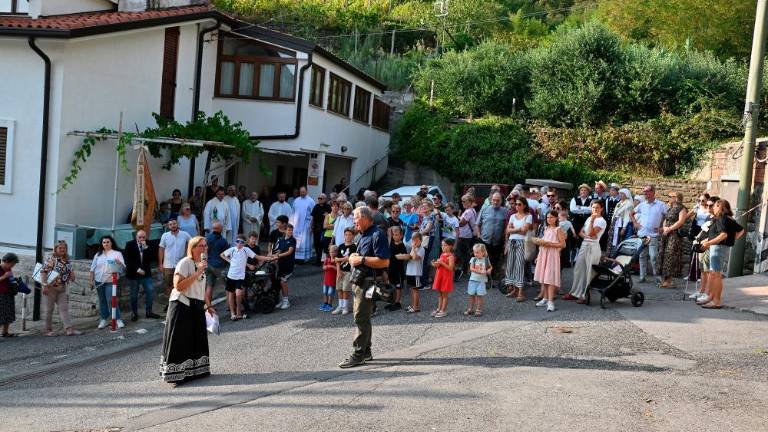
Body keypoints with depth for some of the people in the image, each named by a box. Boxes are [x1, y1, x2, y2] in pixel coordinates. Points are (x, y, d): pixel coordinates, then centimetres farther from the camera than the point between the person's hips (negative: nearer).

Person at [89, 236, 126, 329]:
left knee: (111, 301, -11)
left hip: (110, 281, -4)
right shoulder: (98, 255, 11)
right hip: (99, 281, 4)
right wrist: (91, 280, 9)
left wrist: (119, 263, -30)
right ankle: (103, 319, 18)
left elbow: (123, 267, -8)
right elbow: (93, 268, 14)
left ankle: (118, 319, -5)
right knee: (102, 301, 10)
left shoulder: (117, 253, 1)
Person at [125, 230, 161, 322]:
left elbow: (153, 258, -7)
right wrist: (137, 269, -14)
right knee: (134, 295, 6)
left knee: (150, 291, -2)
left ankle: (148, 311, 9)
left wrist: (146, 248, -18)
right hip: (134, 273, -2)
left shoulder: (148, 245, 2)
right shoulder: (130, 245, -4)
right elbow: (127, 260, -9)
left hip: (146, 273, 2)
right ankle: (134, 313, 18)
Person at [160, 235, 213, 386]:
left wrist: (208, 305, 22)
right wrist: (197, 273, -25)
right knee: (179, 342, -4)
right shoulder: (185, 263, -13)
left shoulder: (201, 264, 14)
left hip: (196, 307, 8)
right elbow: (178, 286, -25)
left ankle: (194, 370, 26)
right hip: (182, 306, -8)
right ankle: (175, 375, 3)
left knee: (196, 340, 13)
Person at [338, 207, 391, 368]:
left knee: (361, 318, -6)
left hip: (369, 281, -10)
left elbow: (384, 261, -23)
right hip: (360, 281, 10)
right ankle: (366, 351, 26)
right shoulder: (363, 235, 15)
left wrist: (361, 259, -20)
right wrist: (353, 257, 4)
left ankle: (359, 355, 1)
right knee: (362, 317, 16)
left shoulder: (377, 234, -16)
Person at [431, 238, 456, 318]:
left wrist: (441, 263, -25)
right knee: (441, 294, 13)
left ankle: (443, 310, 5)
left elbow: (450, 268, -21)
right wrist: (436, 265, -1)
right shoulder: (442, 255, 11)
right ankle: (439, 309, 19)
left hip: (446, 276, -8)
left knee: (445, 294, 0)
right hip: (440, 275, 8)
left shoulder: (450, 256, -14)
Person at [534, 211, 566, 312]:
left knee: (550, 278, -11)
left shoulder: (558, 229, -5)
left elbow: (563, 244, -12)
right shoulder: (546, 229, 14)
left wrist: (549, 244, -18)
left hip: (552, 255, -7)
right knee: (543, 278, 8)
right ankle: (545, 298, 18)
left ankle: (550, 301, -13)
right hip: (543, 255, 7)